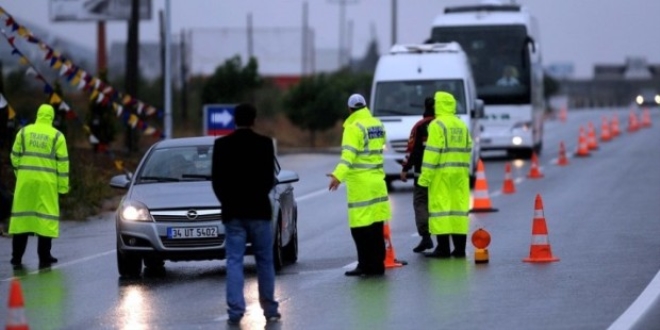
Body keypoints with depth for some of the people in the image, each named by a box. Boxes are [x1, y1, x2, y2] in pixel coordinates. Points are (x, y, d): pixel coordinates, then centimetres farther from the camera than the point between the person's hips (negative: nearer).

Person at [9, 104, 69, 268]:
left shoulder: (24, 132, 5)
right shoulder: (57, 136, -2)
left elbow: (15, 157, 6)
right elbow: (62, 162, -3)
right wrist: (63, 185, 1)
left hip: (25, 179, 2)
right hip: (46, 181, -2)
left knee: (22, 215, 9)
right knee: (46, 217, 2)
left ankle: (17, 256, 11)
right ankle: (44, 257, 1)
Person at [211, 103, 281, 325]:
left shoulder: (222, 145, -1)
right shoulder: (264, 144, -6)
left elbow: (216, 180, 1)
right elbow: (269, 178, -4)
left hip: (232, 211, 1)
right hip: (259, 210, -1)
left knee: (234, 261, 1)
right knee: (264, 261, 8)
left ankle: (235, 310, -7)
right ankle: (270, 309, 11)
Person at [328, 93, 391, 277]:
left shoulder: (354, 128, -12)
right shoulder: (378, 125, 11)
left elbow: (348, 155, -25)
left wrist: (338, 175, -36)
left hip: (360, 183, -8)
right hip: (377, 180, 8)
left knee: (360, 227, -5)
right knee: (376, 226, 11)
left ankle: (366, 265, -7)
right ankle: (377, 264, 13)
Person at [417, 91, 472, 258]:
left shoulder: (437, 125, -9)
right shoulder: (462, 126, 14)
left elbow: (432, 152, -14)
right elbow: (467, 150, 14)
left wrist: (425, 176, -14)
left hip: (442, 174, -7)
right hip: (460, 174, 7)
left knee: (441, 207, -5)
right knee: (458, 207, 8)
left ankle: (443, 248, -8)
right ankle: (459, 248, 8)